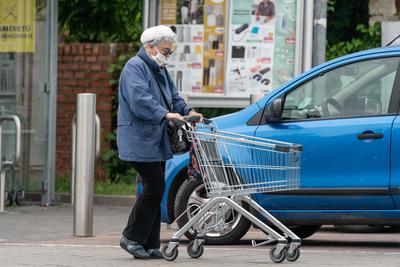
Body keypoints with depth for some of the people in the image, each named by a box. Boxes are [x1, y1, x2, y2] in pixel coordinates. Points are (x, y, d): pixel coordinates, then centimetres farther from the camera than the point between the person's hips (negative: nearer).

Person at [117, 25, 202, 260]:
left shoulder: (160, 70, 20)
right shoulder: (135, 68, -11)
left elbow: (173, 97, 23)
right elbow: (140, 99, -25)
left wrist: (186, 110, 3)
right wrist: (164, 114, -34)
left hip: (156, 141, 10)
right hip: (139, 141, -10)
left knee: (154, 189, 8)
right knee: (155, 186, -14)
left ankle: (150, 245, 10)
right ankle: (132, 238, -5)